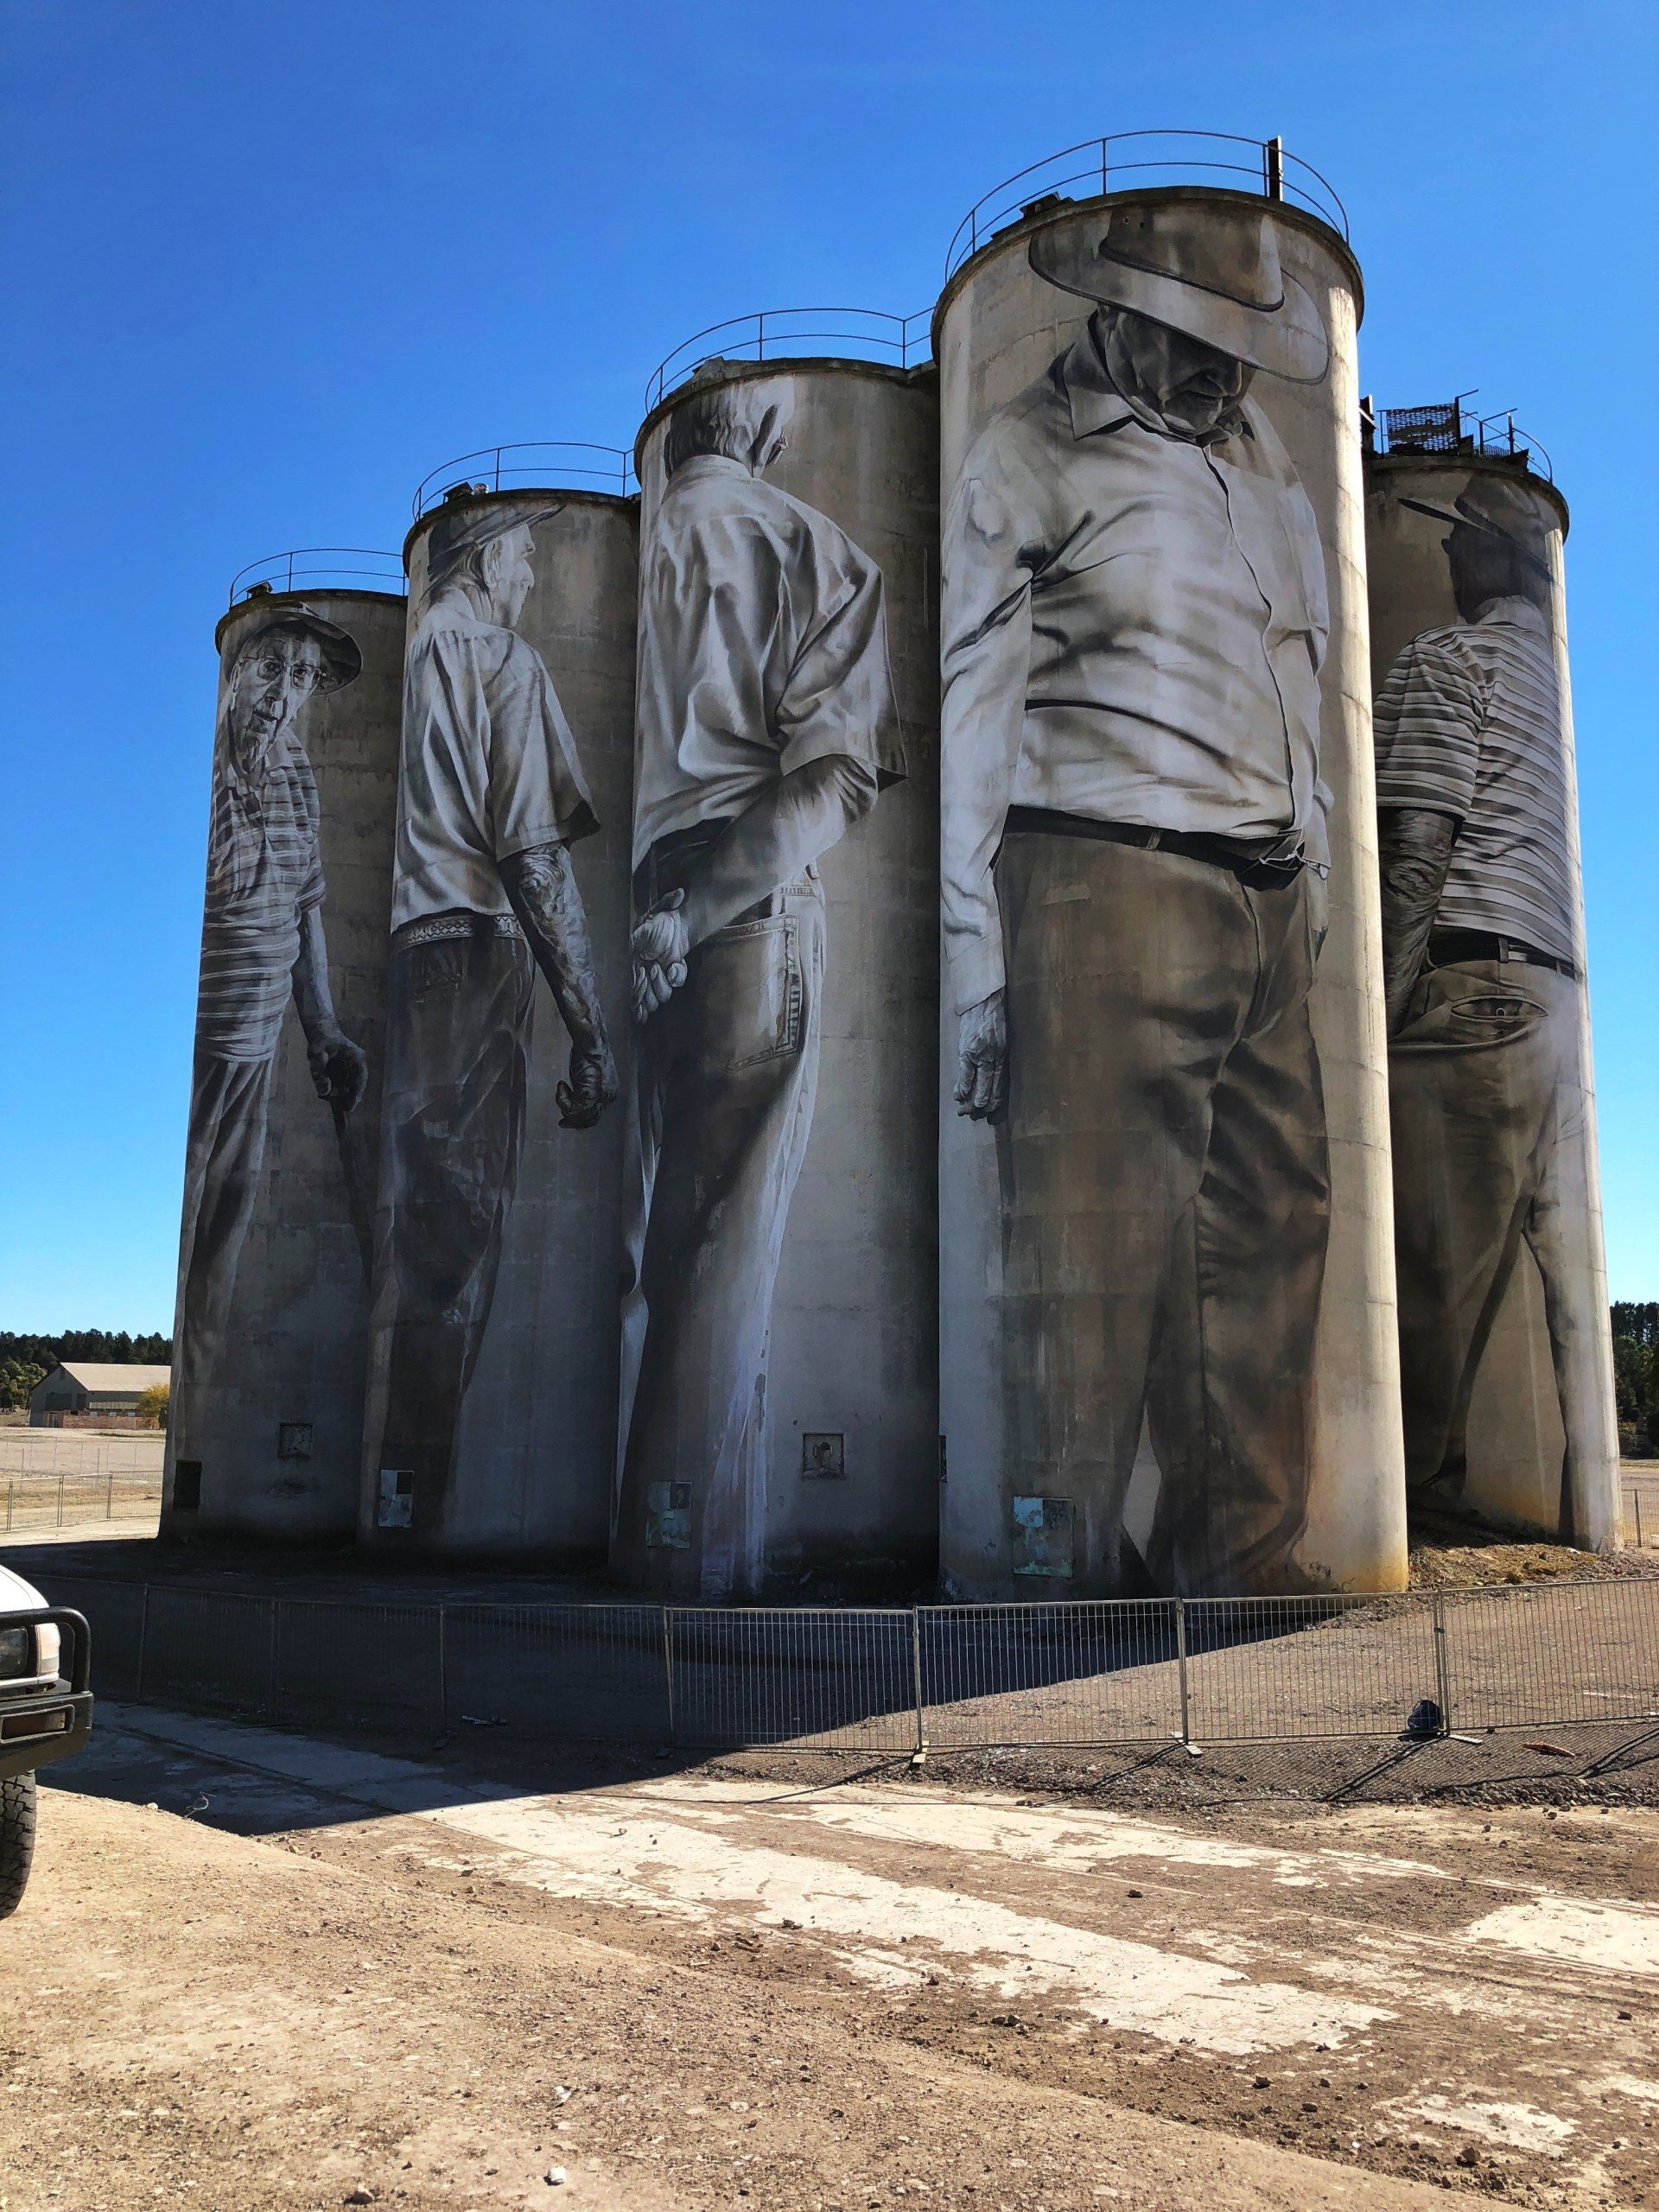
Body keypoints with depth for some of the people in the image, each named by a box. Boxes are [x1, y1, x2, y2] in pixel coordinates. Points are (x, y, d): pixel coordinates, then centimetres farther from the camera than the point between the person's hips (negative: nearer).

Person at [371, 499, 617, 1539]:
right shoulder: (502, 658, 3)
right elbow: (535, 856, -8)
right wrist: (592, 1030, -10)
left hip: (384, 960, 7)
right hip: (469, 957, -7)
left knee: (403, 1229, 9)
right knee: (455, 1238, -6)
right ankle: (415, 1505, -5)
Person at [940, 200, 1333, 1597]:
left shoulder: (1264, 463, 23)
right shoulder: (1026, 460, 3)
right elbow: (964, 731, -4)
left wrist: (1316, 899, 16)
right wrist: (980, 978, -11)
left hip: (1273, 909, 7)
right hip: (1107, 892, -6)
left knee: (1269, 1247, 6)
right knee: (1095, 1265, -6)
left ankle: (1242, 1570, 17)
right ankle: (1069, 1575, 5)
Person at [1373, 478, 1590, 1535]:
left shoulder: (1448, 660, 3)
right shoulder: (1559, 675, 24)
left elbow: (1418, 850, -9)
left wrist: (1376, 1013, -11)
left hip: (1470, 981, -7)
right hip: (1563, 993, 7)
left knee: (1441, 1263, -7)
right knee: (1566, 1271, 5)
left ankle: (1407, 1488, -3)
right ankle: (1587, 1512, 7)